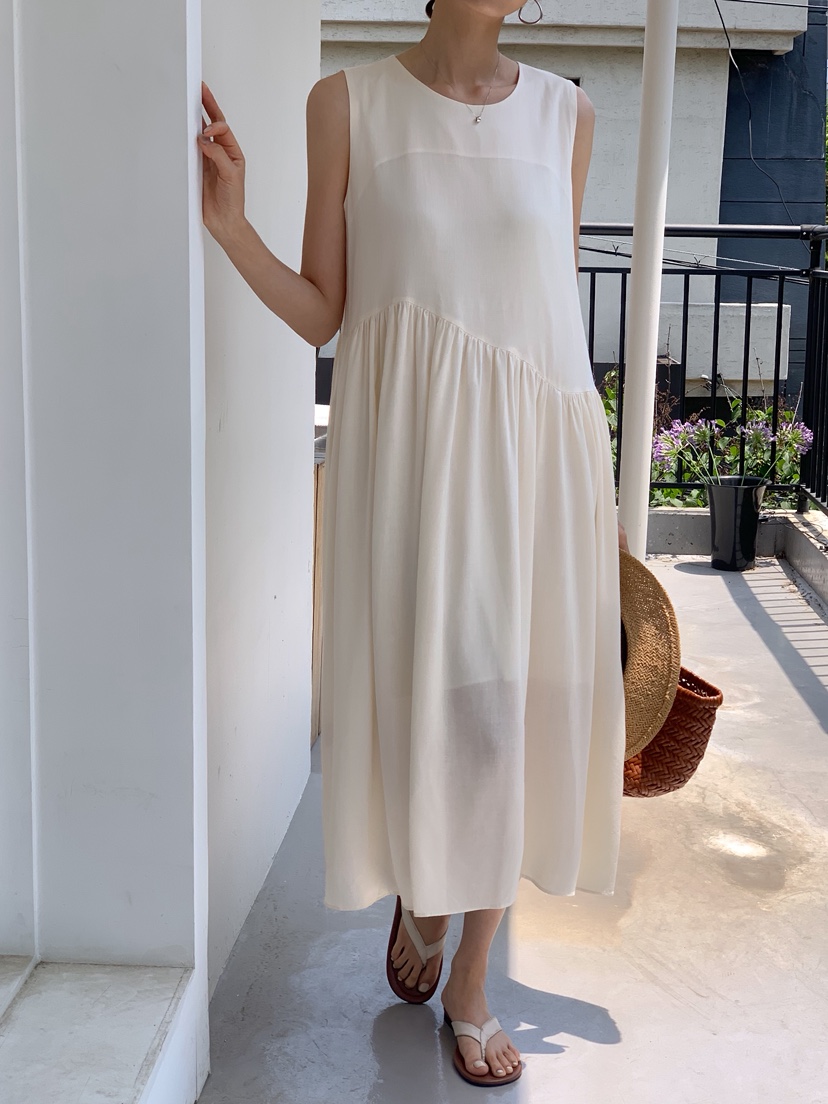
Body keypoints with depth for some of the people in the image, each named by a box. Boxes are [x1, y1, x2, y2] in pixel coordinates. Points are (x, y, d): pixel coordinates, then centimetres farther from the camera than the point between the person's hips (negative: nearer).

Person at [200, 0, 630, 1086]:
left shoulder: (565, 112, 8)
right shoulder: (349, 103, 2)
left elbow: (563, 311, 12)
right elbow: (323, 313, 3)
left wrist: (596, 480, 12)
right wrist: (231, 223, -13)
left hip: (533, 441, 2)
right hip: (405, 438, -2)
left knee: (517, 708, 5)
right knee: (424, 693, 1)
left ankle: (471, 985, 23)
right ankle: (419, 899, 34)